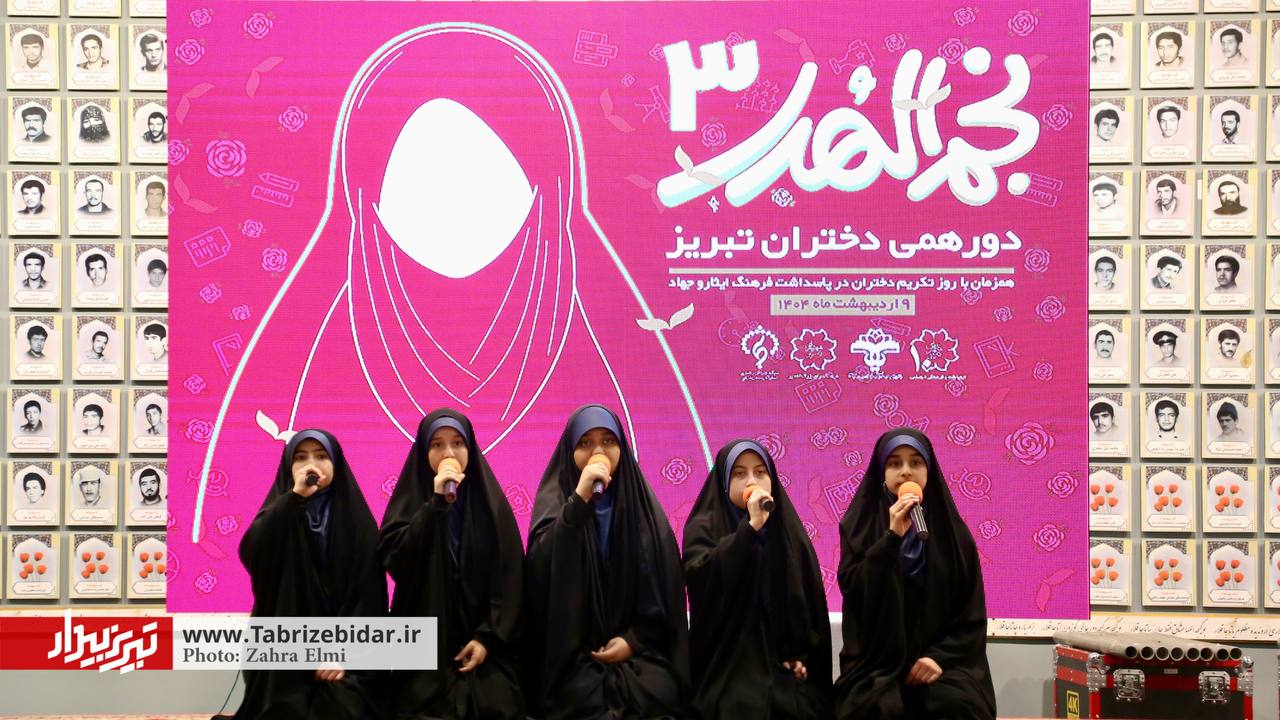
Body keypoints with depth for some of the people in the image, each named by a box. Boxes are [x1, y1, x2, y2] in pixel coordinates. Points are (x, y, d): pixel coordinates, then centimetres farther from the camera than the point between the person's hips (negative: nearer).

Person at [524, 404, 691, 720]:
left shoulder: (642, 505, 7)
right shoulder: (556, 500, 2)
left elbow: (667, 587, 9)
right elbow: (540, 570, -17)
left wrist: (634, 640, -5)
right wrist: (579, 498, -22)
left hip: (638, 651, 2)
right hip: (572, 655, -2)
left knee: (657, 693, -25)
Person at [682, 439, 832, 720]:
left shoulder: (788, 530, 12)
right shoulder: (705, 528, 2)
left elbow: (812, 599, 16)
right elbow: (699, 577, -19)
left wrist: (803, 656, 3)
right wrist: (750, 527, -23)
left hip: (783, 666, 3)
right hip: (728, 669, -3)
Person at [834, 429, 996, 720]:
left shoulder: (951, 530, 6)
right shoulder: (860, 525, 4)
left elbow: (973, 612, 5)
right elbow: (852, 589, -11)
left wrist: (940, 656, -10)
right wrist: (892, 536, -18)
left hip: (942, 660, 2)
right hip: (877, 664, -1)